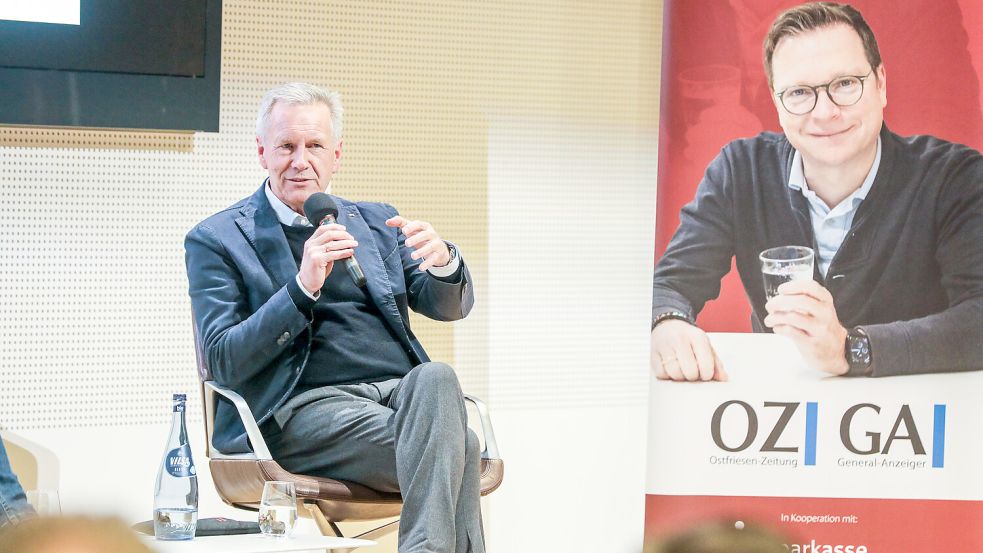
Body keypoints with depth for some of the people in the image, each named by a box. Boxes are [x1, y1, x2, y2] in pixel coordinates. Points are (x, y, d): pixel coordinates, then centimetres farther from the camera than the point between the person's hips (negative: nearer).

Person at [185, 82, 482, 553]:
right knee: (457, 445, -31)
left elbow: (449, 306, 12)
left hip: (403, 391, 4)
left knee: (435, 377, -34)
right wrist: (303, 288, -17)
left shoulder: (375, 222, 21)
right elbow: (224, 362, -3)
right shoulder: (216, 240, 8)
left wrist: (442, 262, -13)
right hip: (304, 406, -4)